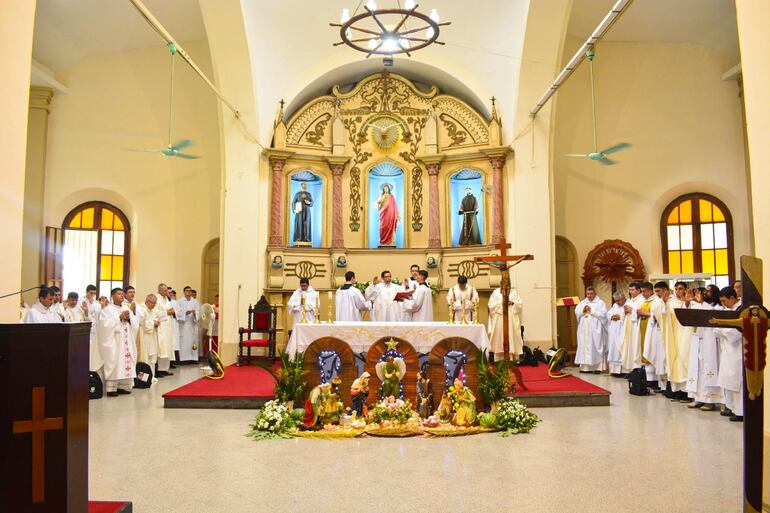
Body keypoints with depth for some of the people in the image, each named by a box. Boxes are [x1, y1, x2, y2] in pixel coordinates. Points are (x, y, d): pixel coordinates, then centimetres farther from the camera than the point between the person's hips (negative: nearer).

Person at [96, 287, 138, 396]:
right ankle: (111, 388, -4)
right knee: (113, 363, -8)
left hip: (127, 342, 6)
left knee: (126, 362, 5)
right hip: (113, 342, -6)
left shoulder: (126, 308, 16)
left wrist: (129, 318, -6)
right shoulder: (107, 310, -2)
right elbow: (106, 324, -16)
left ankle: (122, 386, 13)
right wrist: (120, 318, -15)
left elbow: (135, 323, 13)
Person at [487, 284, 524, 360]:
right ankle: (499, 360, 0)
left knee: (512, 336, -2)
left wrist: (512, 303, -10)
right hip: (499, 319, -1)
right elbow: (491, 305, -1)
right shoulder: (496, 292, 5)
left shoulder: (514, 292, 11)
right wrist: (500, 303, -12)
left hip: (512, 320, 1)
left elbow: (520, 303, 7)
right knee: (499, 337, -4)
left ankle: (514, 359, 3)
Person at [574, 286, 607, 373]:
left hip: (595, 330, -4)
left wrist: (591, 311, -13)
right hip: (584, 330, 4)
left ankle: (597, 367, -2)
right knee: (584, 347, 2)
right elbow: (576, 312, 9)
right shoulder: (582, 303, 15)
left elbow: (603, 314, -11)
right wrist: (583, 311, -9)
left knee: (595, 347, -5)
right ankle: (585, 366, 5)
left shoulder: (600, 303, 1)